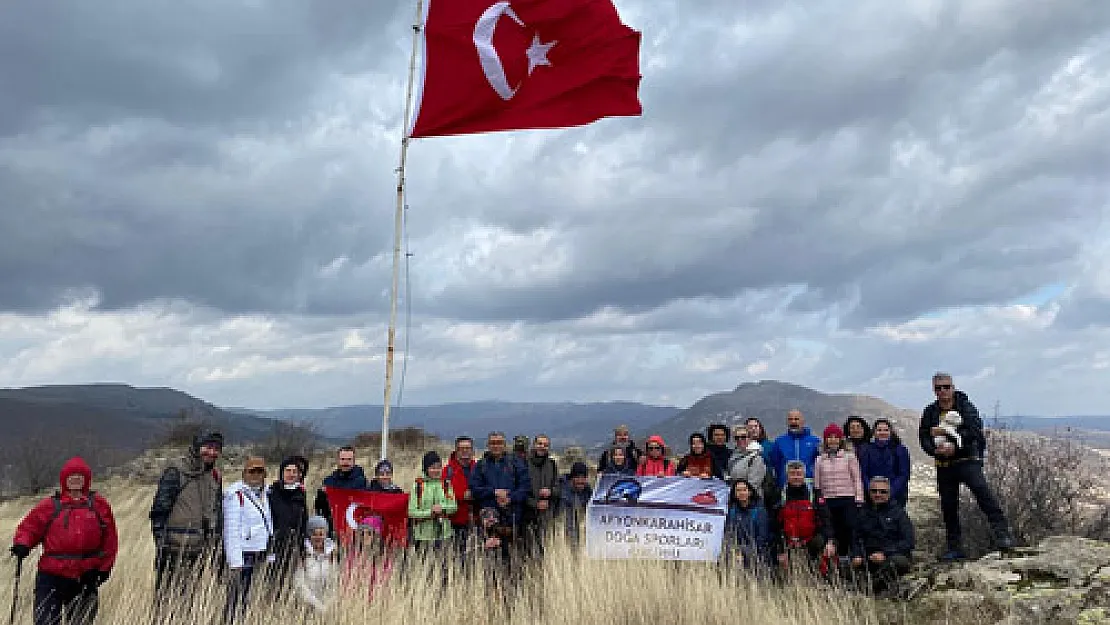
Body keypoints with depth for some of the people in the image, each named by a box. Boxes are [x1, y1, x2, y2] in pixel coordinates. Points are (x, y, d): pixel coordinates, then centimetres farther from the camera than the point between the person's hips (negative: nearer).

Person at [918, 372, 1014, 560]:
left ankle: (1002, 534, -18)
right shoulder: (930, 412, 7)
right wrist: (936, 450, -17)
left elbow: (975, 430, -14)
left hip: (967, 460, -3)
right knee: (948, 506, 6)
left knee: (982, 491, -24)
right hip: (943, 464, 3)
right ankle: (954, 549, 16)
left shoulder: (965, 407, -2)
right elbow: (923, 437, 2)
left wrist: (955, 446, -22)